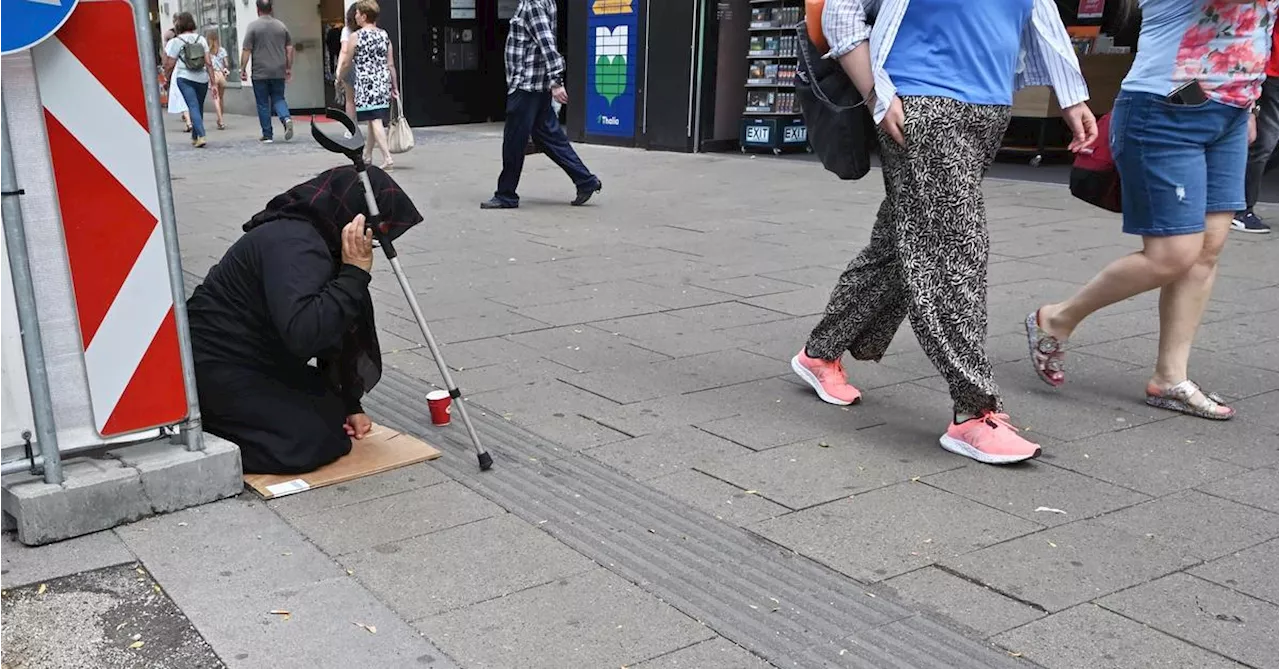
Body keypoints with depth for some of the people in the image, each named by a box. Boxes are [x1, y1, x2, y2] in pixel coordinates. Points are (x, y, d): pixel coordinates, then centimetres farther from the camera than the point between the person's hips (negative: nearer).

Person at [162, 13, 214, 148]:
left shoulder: (176, 42, -3)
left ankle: (201, 136, -24)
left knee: (193, 107, -8)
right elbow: (208, 63, 0)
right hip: (202, 78, 3)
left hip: (185, 78, -3)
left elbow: (170, 65, -3)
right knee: (199, 107, 14)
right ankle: (195, 138, 24)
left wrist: (167, 78, 14)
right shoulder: (201, 40, 5)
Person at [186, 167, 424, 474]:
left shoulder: (319, 242, 7)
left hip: (262, 364, 10)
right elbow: (302, 334, -40)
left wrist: (350, 405, 12)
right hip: (217, 371, -10)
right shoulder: (293, 244, -25)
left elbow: (334, 337, 14)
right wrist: (355, 273, -32)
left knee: (335, 416, 10)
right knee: (312, 444, -17)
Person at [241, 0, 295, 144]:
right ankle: (286, 118, -18)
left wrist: (243, 69, -1)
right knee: (278, 99, 11)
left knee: (263, 104, 4)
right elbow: (290, 48, 9)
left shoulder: (253, 26, -5)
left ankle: (267, 135, 6)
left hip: (260, 73, -3)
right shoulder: (281, 26, 6)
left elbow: (246, 50, -7)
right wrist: (289, 68, 16)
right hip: (278, 72, 3)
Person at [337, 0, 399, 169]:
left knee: (375, 121, -7)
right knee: (374, 120, 15)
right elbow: (391, 64, 7)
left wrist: (339, 78, 18)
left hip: (366, 84, -6)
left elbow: (346, 63, 0)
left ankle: (387, 158, -17)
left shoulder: (355, 37, -7)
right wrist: (395, 86, 12)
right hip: (384, 83, 6)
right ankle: (367, 156, 27)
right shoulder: (384, 35, 7)